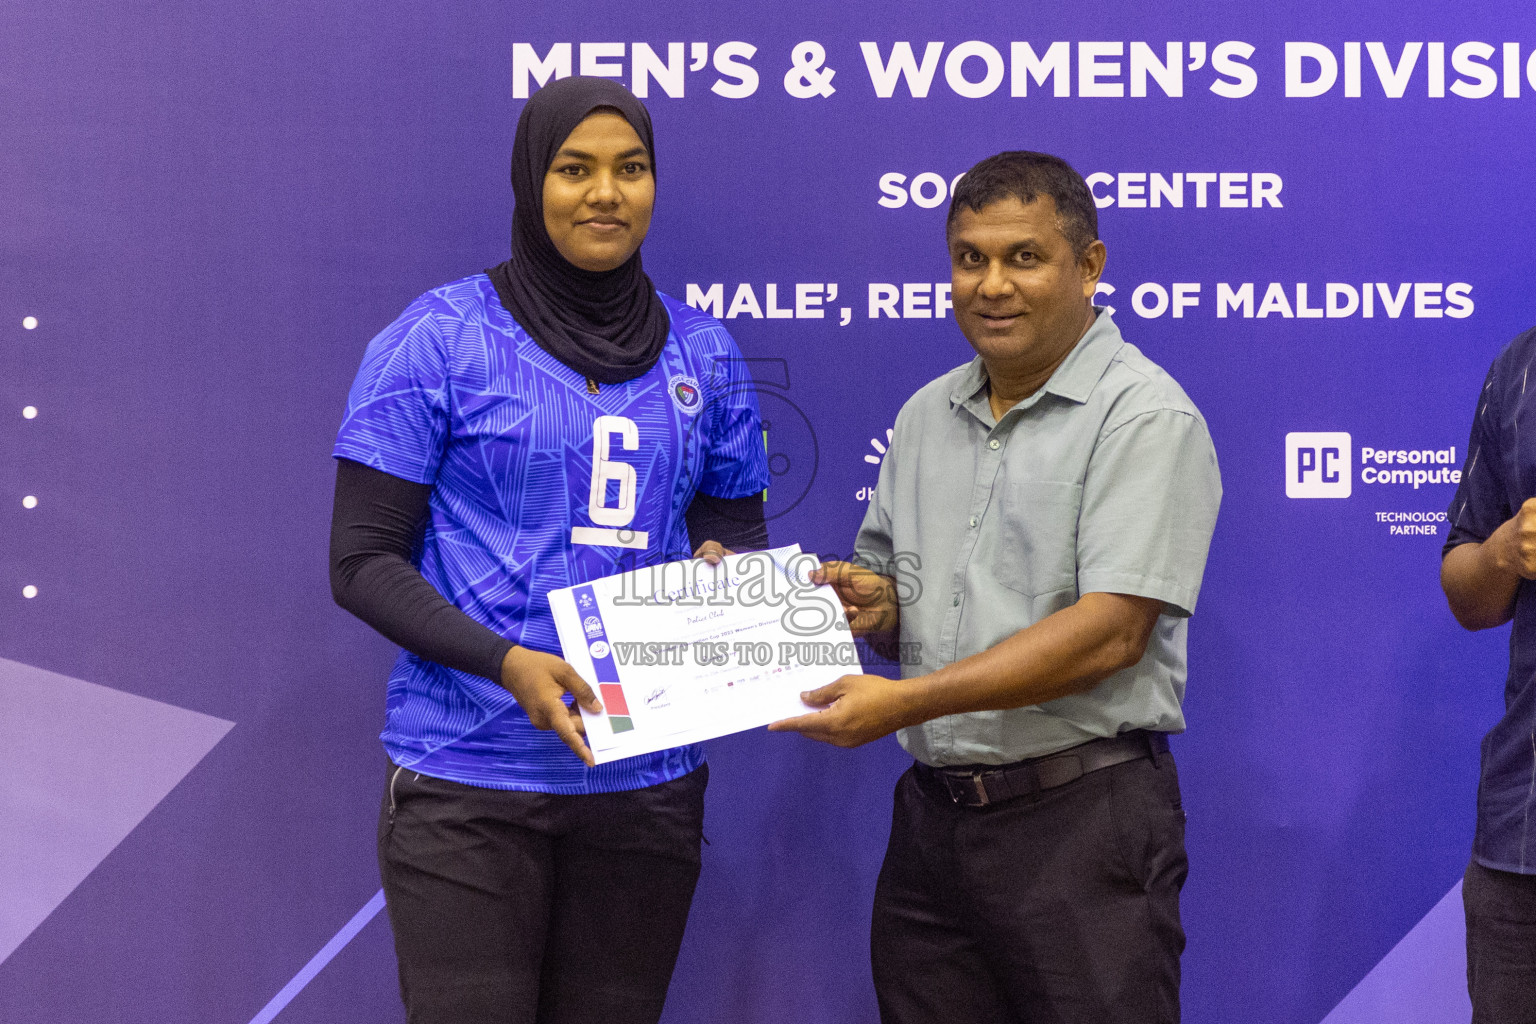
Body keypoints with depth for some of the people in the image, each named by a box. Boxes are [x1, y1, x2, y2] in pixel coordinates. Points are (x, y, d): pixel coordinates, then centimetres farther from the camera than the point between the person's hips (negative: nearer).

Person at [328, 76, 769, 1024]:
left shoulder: (703, 354, 8)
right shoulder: (440, 338, -4)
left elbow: (739, 530, 17)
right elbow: (362, 561, -7)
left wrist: (732, 569, -8)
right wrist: (509, 662, -21)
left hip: (649, 779, 4)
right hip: (467, 785, -4)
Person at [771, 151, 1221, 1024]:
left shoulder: (1145, 418, -9)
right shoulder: (926, 416, 14)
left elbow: (1112, 632, -18)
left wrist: (908, 701, -21)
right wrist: (873, 602, -2)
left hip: (1081, 816, -6)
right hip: (934, 813, 6)